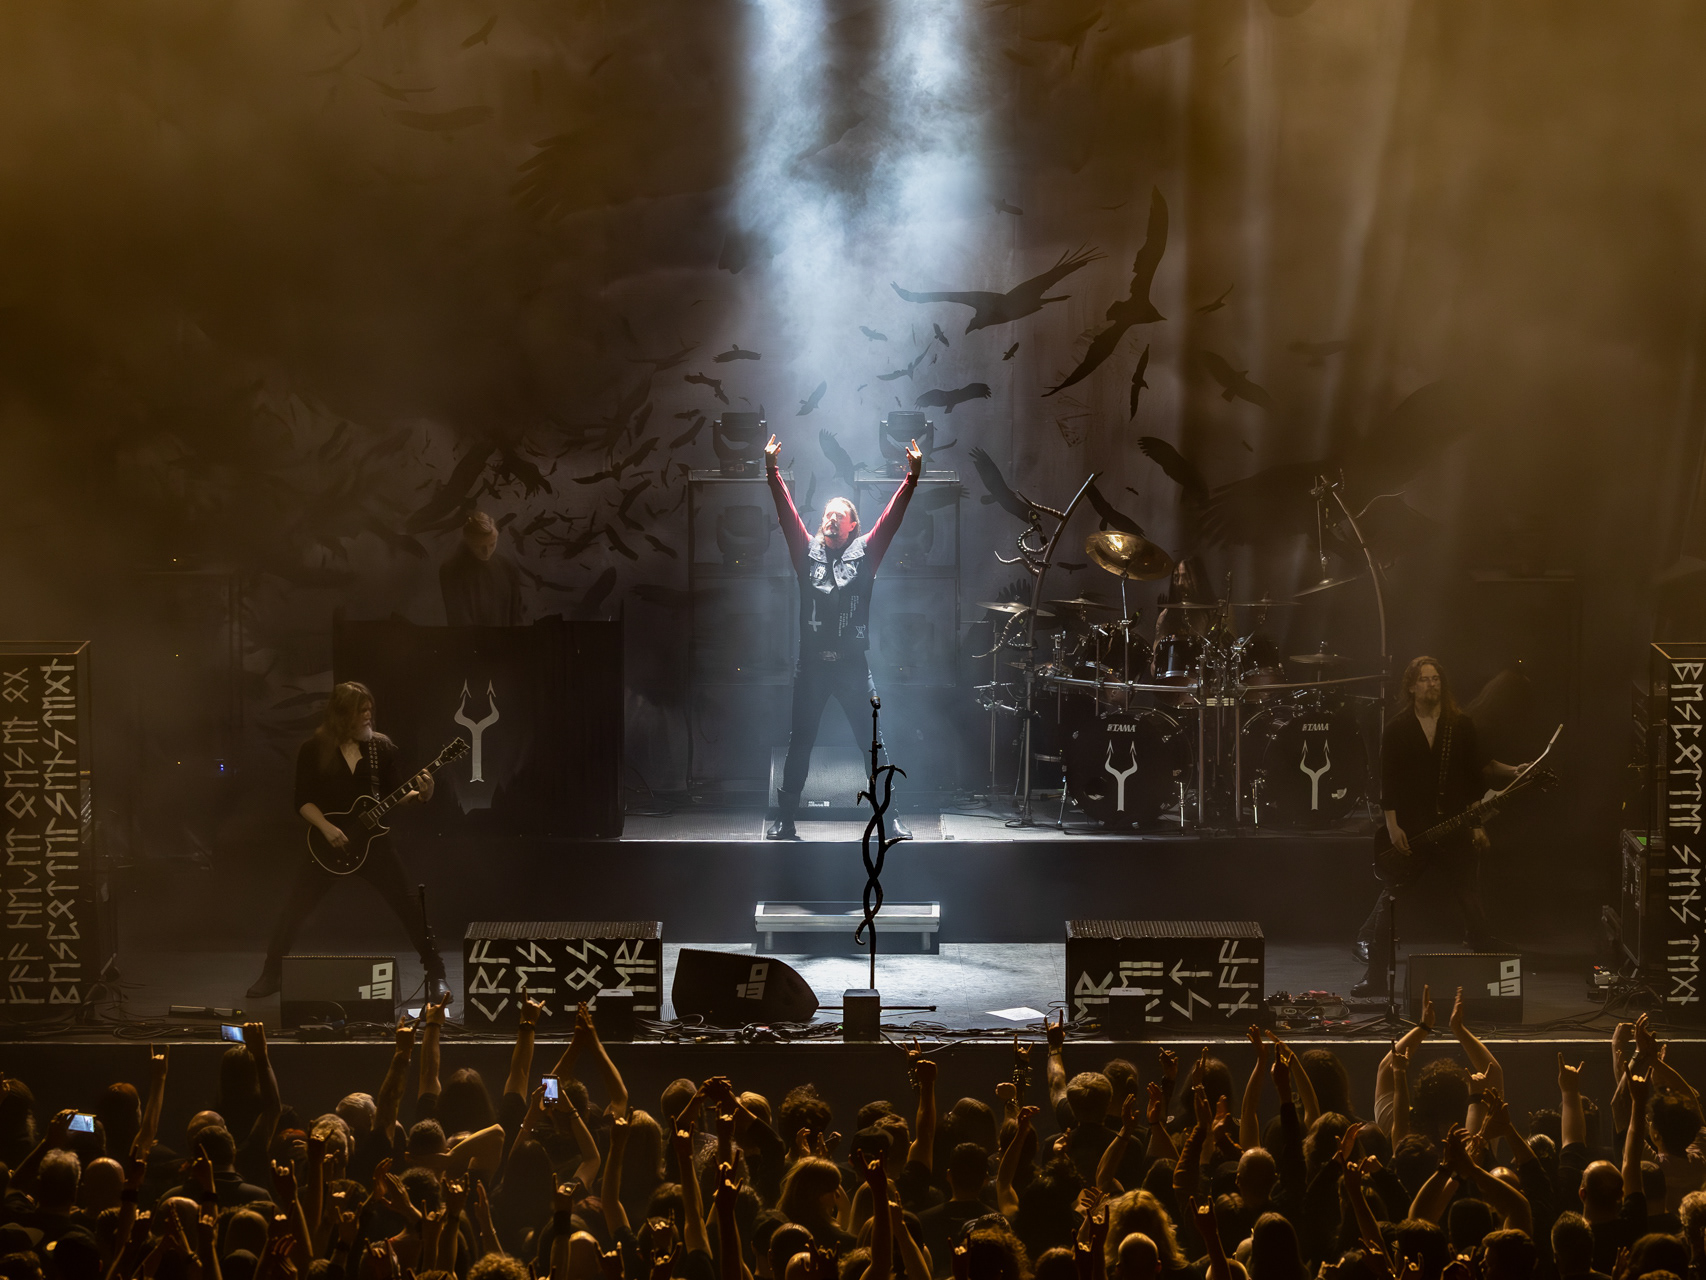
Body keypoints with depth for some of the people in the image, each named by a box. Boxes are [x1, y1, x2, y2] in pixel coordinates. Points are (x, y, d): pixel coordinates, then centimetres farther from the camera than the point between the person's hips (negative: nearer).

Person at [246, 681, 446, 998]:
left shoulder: (381, 747, 2)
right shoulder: (314, 750, -4)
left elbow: (392, 796, 6)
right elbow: (303, 801, -6)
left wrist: (419, 794, -13)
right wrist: (326, 828, -20)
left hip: (371, 839, 1)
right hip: (327, 844, -1)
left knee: (408, 908, -1)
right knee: (294, 911, -1)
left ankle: (434, 969, 10)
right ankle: (271, 974, 12)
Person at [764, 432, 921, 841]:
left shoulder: (864, 553, 8)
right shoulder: (808, 552, 10)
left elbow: (891, 517, 0)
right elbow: (787, 514, 2)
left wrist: (912, 477, -9)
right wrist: (772, 472, -9)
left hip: (853, 665, -1)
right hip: (812, 664, 1)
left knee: (873, 742, -1)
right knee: (799, 744, 5)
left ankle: (888, 818, 3)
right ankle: (785, 819, 11)